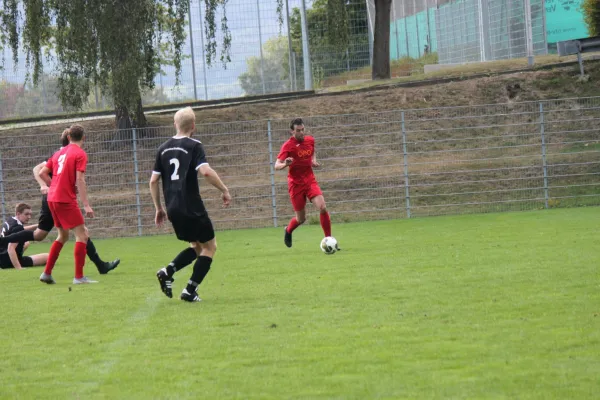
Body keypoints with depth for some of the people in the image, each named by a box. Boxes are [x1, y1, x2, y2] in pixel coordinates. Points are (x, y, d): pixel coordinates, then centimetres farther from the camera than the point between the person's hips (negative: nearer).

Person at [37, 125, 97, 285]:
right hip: (66, 200, -8)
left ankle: (47, 273, 19)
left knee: (63, 236, 20)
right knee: (82, 234, -4)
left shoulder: (60, 152, 15)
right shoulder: (80, 154, -6)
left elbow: (42, 173, 14)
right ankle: (79, 276, -10)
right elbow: (80, 180, -16)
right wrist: (86, 205, -18)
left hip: (52, 199, 8)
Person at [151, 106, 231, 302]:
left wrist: (159, 209, 20)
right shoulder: (194, 146, -8)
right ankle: (190, 290, -1)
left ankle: (167, 272, 0)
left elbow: (153, 181, 12)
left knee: (196, 246, 22)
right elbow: (205, 171, -23)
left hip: (173, 209, 7)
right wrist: (224, 190, -11)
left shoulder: (164, 148, 11)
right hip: (192, 208, -7)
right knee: (209, 246, 8)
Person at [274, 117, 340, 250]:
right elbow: (277, 166, -22)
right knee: (301, 219, 3)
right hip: (296, 184, -4)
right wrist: (285, 164, -44)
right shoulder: (288, 146, -14)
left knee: (322, 208, -18)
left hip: (310, 180, 4)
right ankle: (288, 231, 37)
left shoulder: (310, 140, 2)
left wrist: (314, 160, 5)